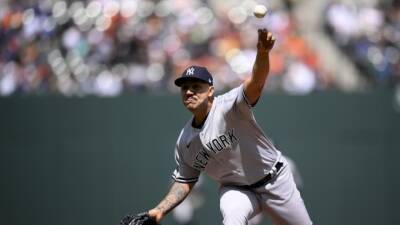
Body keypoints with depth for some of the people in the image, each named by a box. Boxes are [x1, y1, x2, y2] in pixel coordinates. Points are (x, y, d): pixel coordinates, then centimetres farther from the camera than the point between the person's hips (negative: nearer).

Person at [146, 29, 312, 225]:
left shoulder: (228, 106, -23)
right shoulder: (184, 141, -7)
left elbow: (256, 83, -41)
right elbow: (185, 182, 5)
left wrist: (262, 52, -61)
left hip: (274, 181, -2)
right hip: (235, 189, 2)